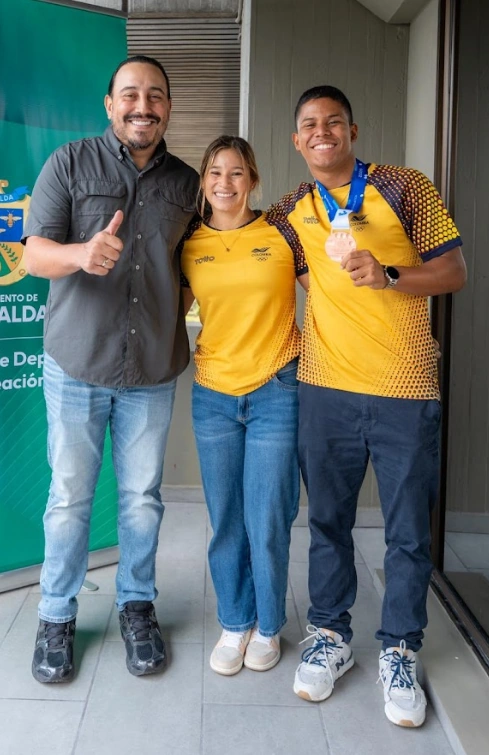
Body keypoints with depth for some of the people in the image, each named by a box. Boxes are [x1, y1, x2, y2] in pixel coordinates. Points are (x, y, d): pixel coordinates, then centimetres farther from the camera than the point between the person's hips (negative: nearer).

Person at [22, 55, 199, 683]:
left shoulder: (186, 183, 8)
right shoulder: (70, 164, -1)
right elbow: (35, 254, -10)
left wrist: (178, 324, 2)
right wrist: (82, 254, -31)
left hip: (153, 371, 3)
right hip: (77, 364, -2)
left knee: (143, 497, 10)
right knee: (69, 499, 6)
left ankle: (136, 605, 30)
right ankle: (56, 615, 26)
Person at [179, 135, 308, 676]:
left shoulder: (281, 235, -3)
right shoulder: (189, 245, 5)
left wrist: (304, 349, -6)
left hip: (276, 392, -3)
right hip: (213, 394, 3)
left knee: (267, 522, 2)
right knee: (225, 520, 11)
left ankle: (268, 626, 25)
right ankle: (234, 623, 31)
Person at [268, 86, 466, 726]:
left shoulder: (405, 188, -1)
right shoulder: (292, 212, 9)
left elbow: (454, 272, -2)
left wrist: (388, 276, -17)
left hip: (406, 391, -2)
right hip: (326, 387, 3)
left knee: (409, 532, 7)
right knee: (328, 521, 13)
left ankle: (398, 652, 26)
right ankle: (331, 637, 31)